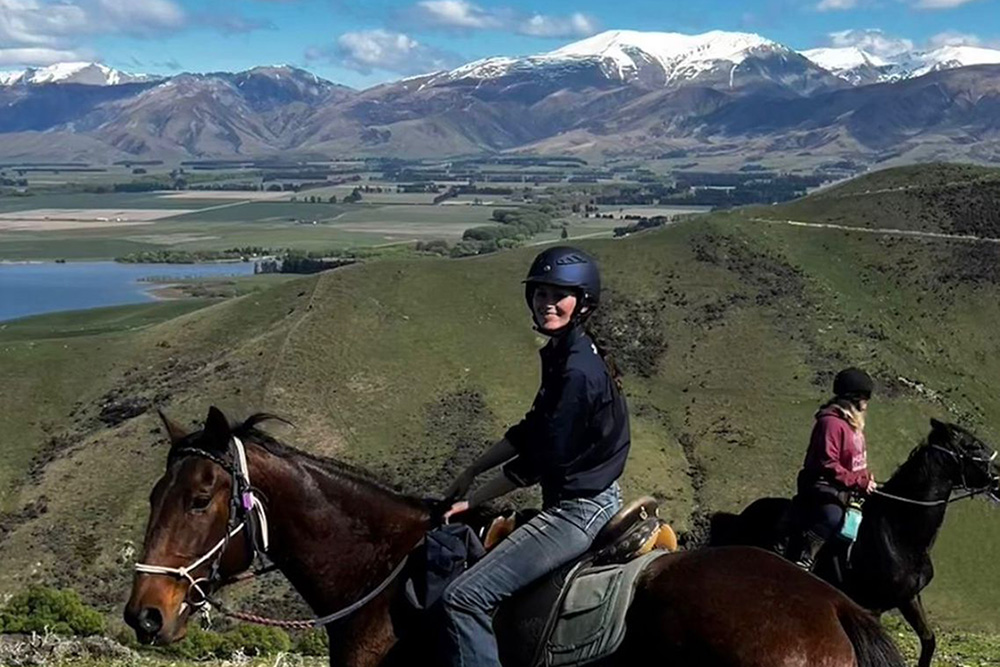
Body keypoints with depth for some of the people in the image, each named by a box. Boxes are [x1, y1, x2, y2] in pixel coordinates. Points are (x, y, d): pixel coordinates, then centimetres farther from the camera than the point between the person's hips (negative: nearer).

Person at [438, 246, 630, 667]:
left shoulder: (578, 371, -22)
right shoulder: (563, 356, 8)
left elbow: (538, 462, -20)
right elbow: (530, 431, 17)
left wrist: (468, 501, -11)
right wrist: (470, 473, 12)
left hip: (579, 511, -11)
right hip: (580, 501, 11)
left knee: (464, 597, -18)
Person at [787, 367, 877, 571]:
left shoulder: (852, 421, 14)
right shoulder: (831, 423, -19)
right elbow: (827, 465, -24)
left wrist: (867, 480, 7)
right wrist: (859, 483, -24)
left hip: (846, 488, 11)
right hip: (825, 487, -11)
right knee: (832, 517, -34)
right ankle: (801, 560, -34)